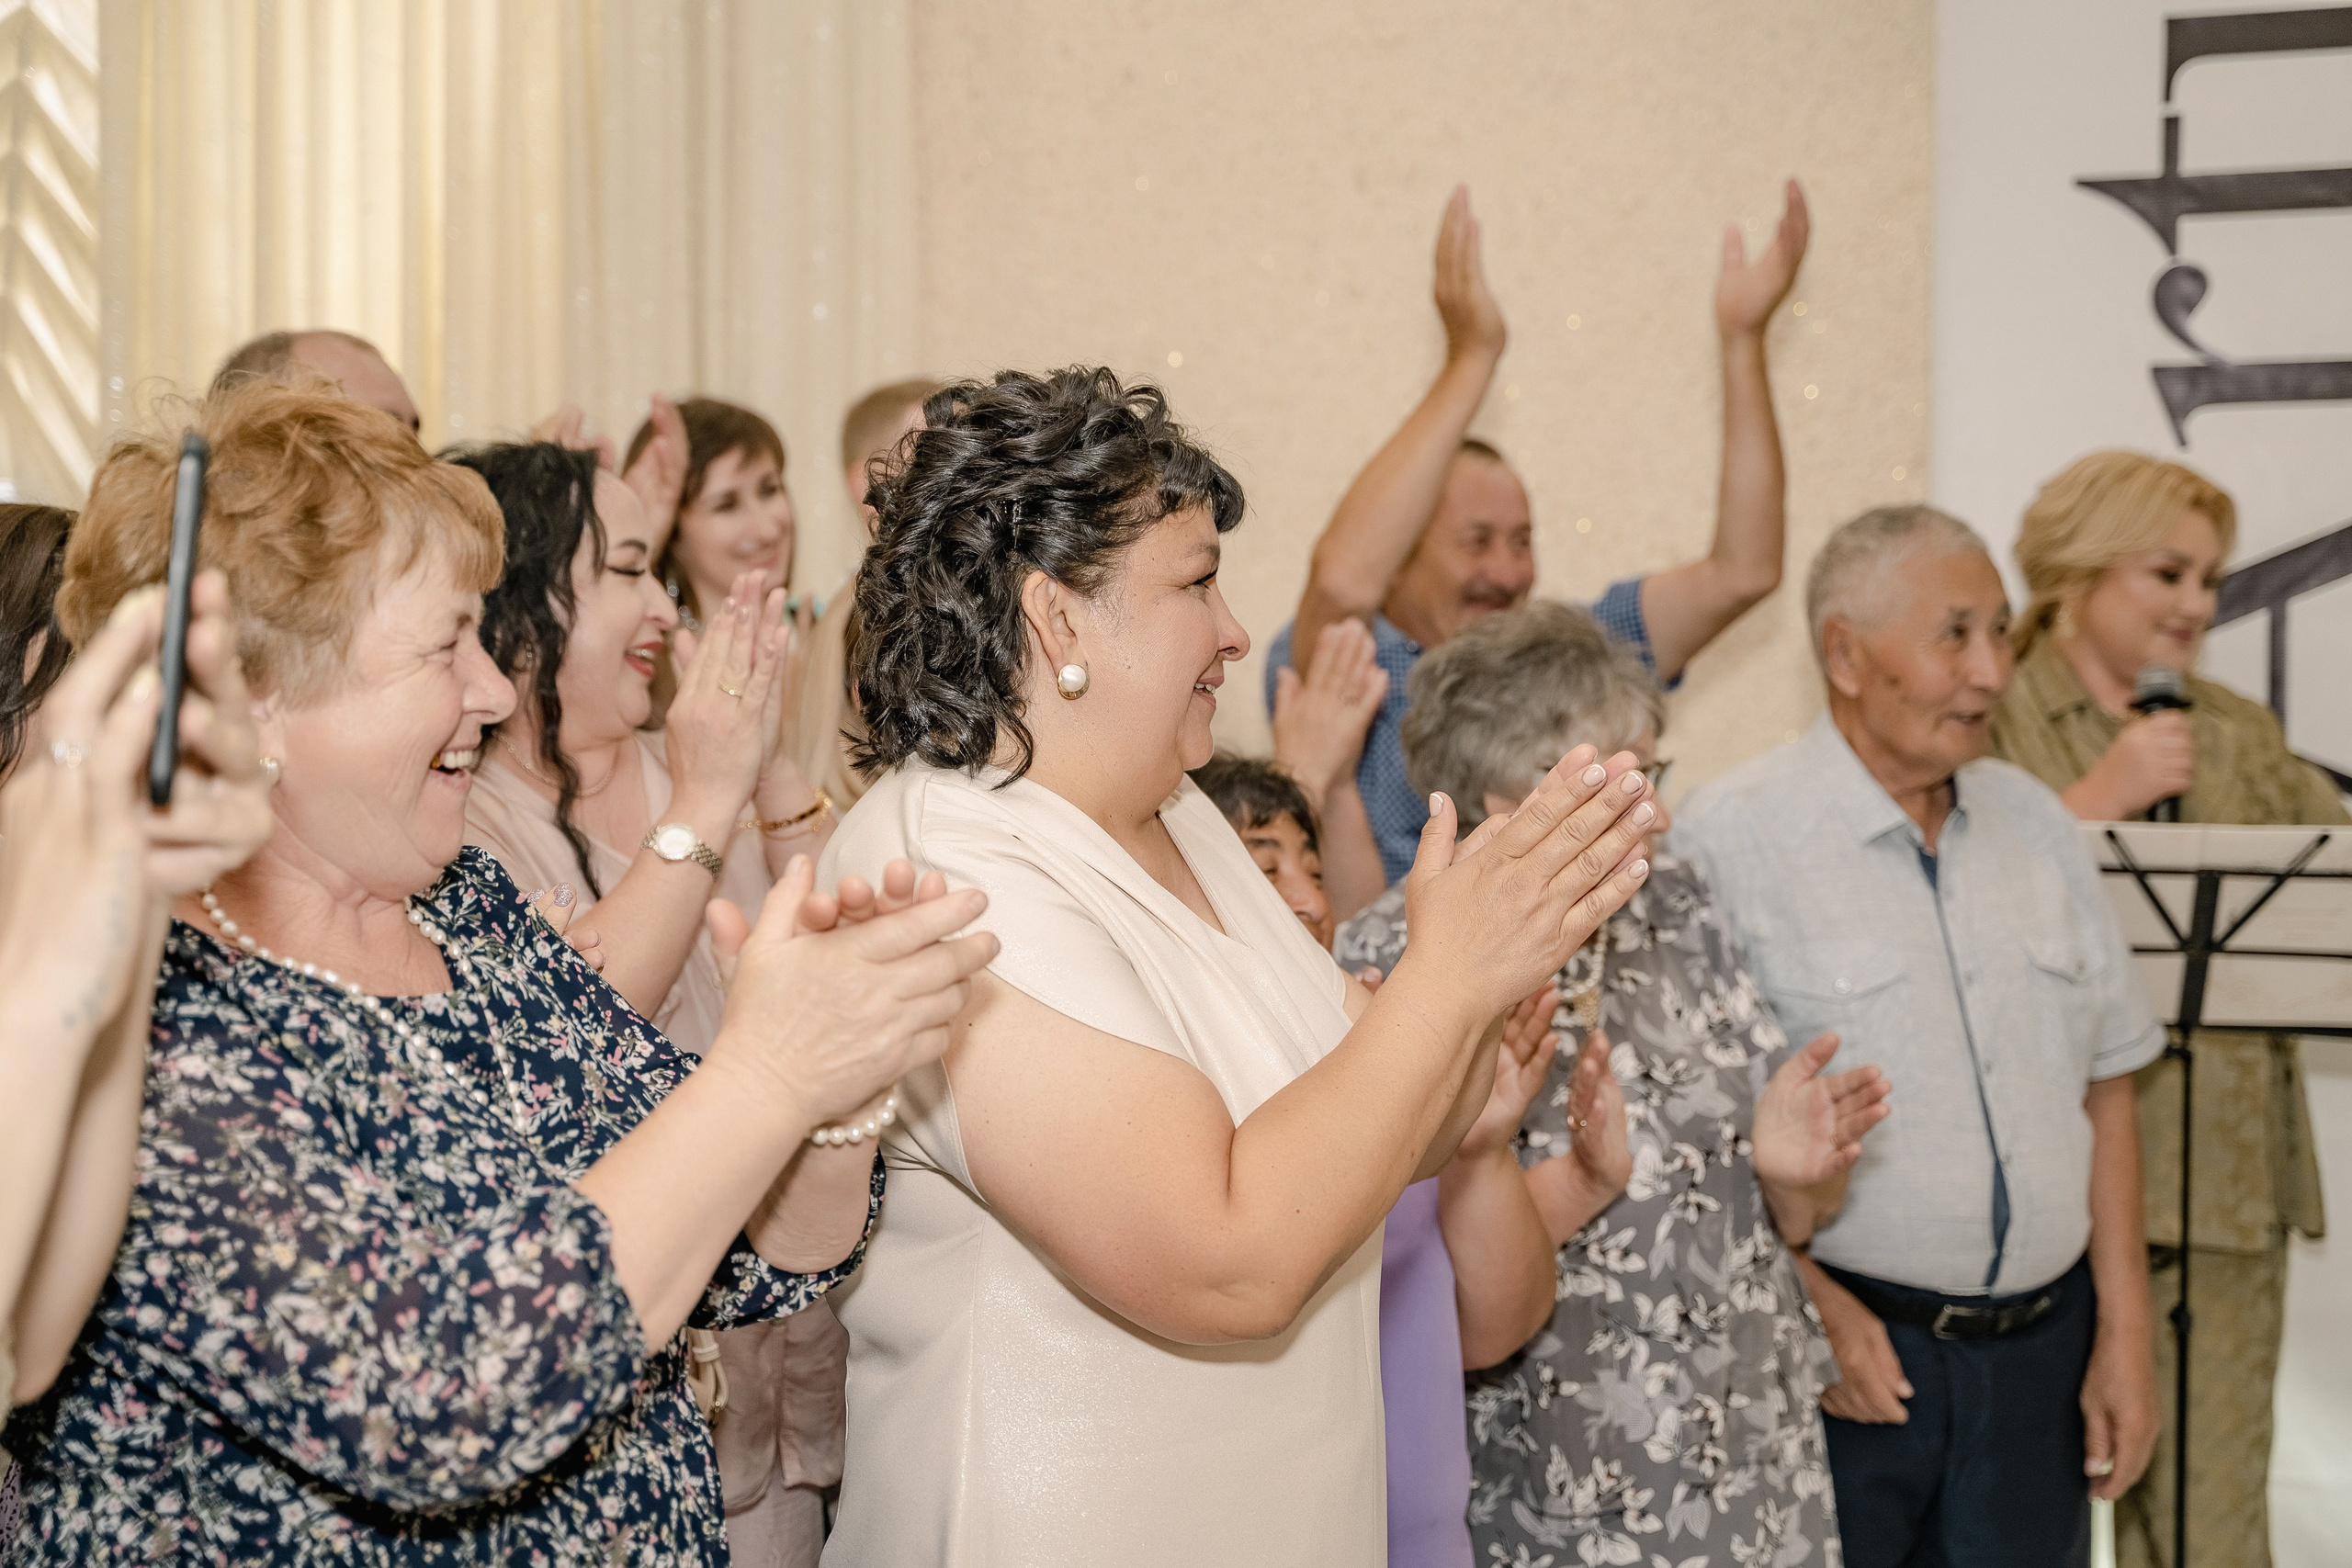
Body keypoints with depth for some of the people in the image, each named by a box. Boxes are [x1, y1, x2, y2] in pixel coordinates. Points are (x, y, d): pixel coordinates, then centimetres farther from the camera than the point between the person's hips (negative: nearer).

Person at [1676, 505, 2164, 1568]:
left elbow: (2103, 1091, 12)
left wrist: (2124, 1330, 8)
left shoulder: (2035, 823, 10)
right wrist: (1805, 1301, -16)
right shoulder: (1730, 837, -10)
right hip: (1842, 1352, -5)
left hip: (2041, 1349, 5)